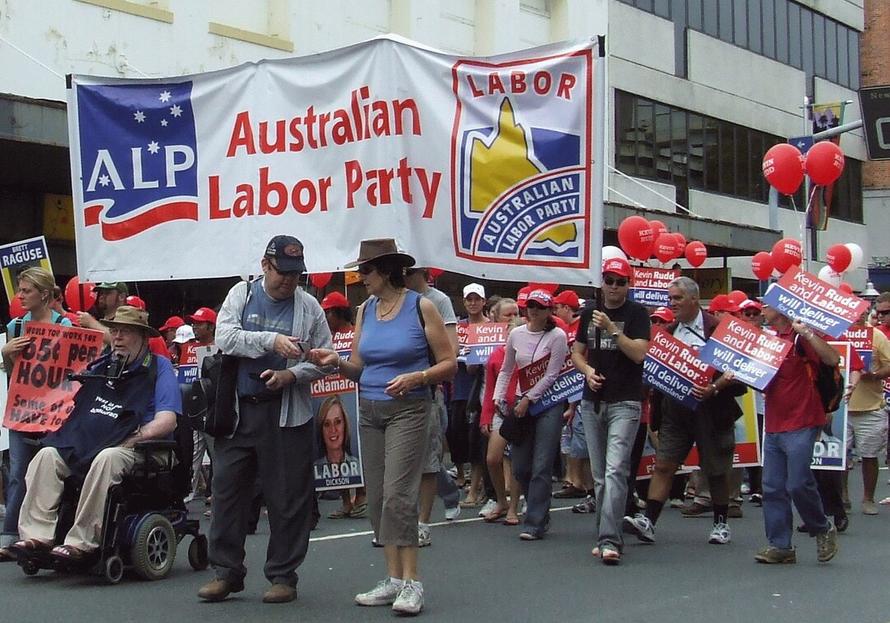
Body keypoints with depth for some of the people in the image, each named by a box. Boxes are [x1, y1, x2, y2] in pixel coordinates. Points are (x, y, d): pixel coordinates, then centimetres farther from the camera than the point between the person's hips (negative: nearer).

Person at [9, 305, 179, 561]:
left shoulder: (158, 367, 3)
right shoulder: (100, 365, 22)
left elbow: (166, 421, -8)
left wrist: (130, 442, -16)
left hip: (133, 448, -6)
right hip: (82, 444, 6)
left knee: (107, 458, -37)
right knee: (46, 455, -17)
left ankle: (82, 541, -37)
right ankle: (38, 534, -25)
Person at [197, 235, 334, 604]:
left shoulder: (309, 307, 5)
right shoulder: (241, 294, 7)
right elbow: (225, 337, -9)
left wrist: (292, 374, -12)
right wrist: (271, 340, -21)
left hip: (287, 414, -1)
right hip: (238, 410, 1)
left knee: (288, 497, 2)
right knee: (227, 490, 5)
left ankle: (283, 576, 13)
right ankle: (226, 572, 15)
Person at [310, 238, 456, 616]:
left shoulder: (420, 307, -5)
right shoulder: (365, 311, 10)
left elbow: (449, 363, -4)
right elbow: (359, 369, 13)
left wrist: (415, 378, -19)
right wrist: (337, 362, -7)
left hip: (408, 411, -6)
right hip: (369, 412, 6)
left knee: (398, 494, -14)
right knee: (377, 497, 4)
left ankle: (411, 582, -9)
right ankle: (393, 580, 11)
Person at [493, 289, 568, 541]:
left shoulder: (557, 336, -7)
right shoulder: (515, 335, 6)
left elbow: (551, 375, -10)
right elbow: (506, 370, 16)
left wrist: (528, 399, -12)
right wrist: (499, 397, 4)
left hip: (549, 404, -5)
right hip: (522, 403, 5)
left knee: (541, 467, -8)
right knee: (520, 467, 6)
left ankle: (534, 523, -4)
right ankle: (541, 513, 25)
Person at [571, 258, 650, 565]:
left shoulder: (636, 313, -2)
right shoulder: (590, 313, 13)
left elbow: (639, 353, -13)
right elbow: (577, 353, 18)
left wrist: (611, 328, -20)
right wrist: (588, 371, -2)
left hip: (624, 403, -5)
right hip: (592, 402, 5)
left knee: (615, 471, -15)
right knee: (599, 476, 9)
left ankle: (609, 540, -19)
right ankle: (606, 536, 17)